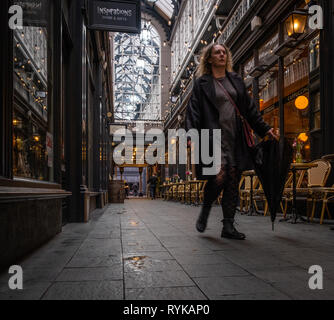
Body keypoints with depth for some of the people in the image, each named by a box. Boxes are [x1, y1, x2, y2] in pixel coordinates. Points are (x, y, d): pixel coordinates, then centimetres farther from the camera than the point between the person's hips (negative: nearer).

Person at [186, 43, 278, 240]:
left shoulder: (236, 80, 19)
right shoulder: (202, 83, 7)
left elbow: (249, 107, 20)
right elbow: (194, 110, -1)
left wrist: (264, 128, 16)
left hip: (235, 138, 5)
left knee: (233, 181, 1)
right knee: (219, 176, -19)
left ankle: (229, 227, 9)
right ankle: (205, 210, 10)